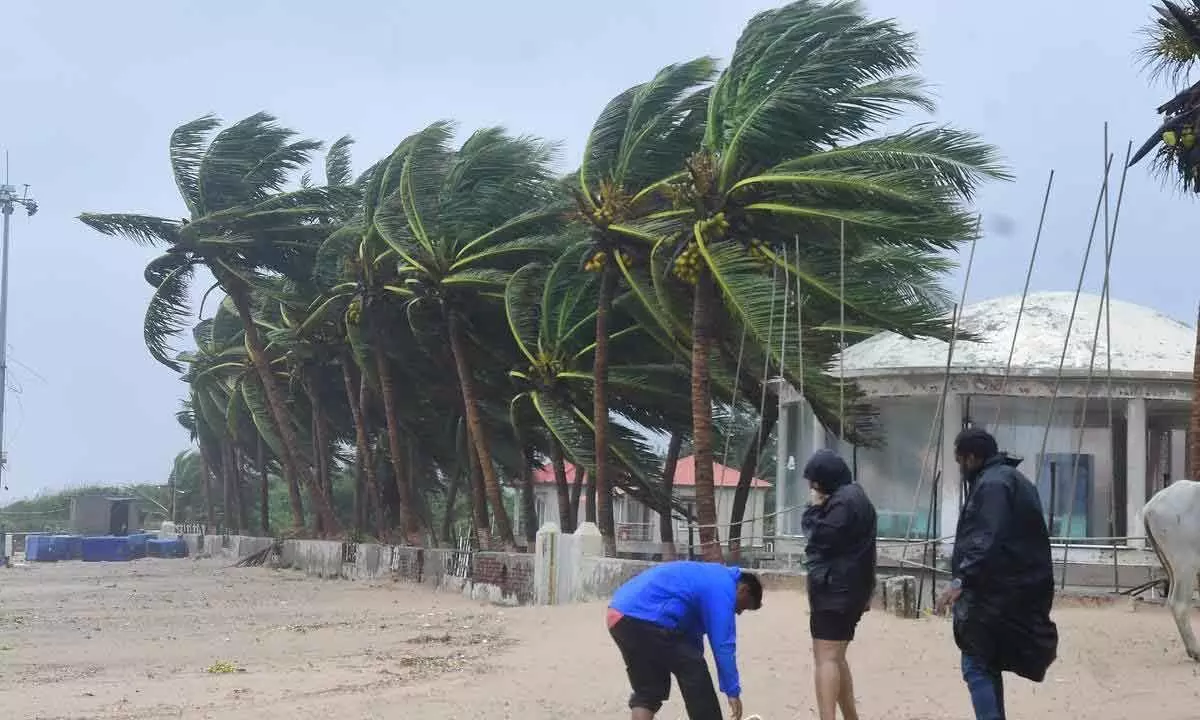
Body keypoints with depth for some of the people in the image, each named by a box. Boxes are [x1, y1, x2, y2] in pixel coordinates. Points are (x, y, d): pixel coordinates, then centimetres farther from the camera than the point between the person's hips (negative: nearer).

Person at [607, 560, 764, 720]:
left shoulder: (710, 578, 28)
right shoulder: (723, 587, -2)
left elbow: (691, 632, 33)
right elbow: (723, 645, -6)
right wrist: (733, 691, 0)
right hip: (646, 618, -10)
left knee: (646, 690, 16)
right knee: (696, 678, 4)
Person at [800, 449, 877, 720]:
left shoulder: (843, 501, -15)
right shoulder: (854, 496, 19)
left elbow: (820, 537, -16)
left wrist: (814, 508, -6)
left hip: (835, 588, -11)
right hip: (847, 588, 11)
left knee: (826, 657, -16)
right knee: (836, 657, 18)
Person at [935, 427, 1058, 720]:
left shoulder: (992, 484, -15)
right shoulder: (1011, 478, 18)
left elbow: (987, 541, -27)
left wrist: (961, 580, -32)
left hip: (994, 593, -11)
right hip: (1011, 590, 11)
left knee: (976, 667, -9)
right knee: (988, 664, 17)